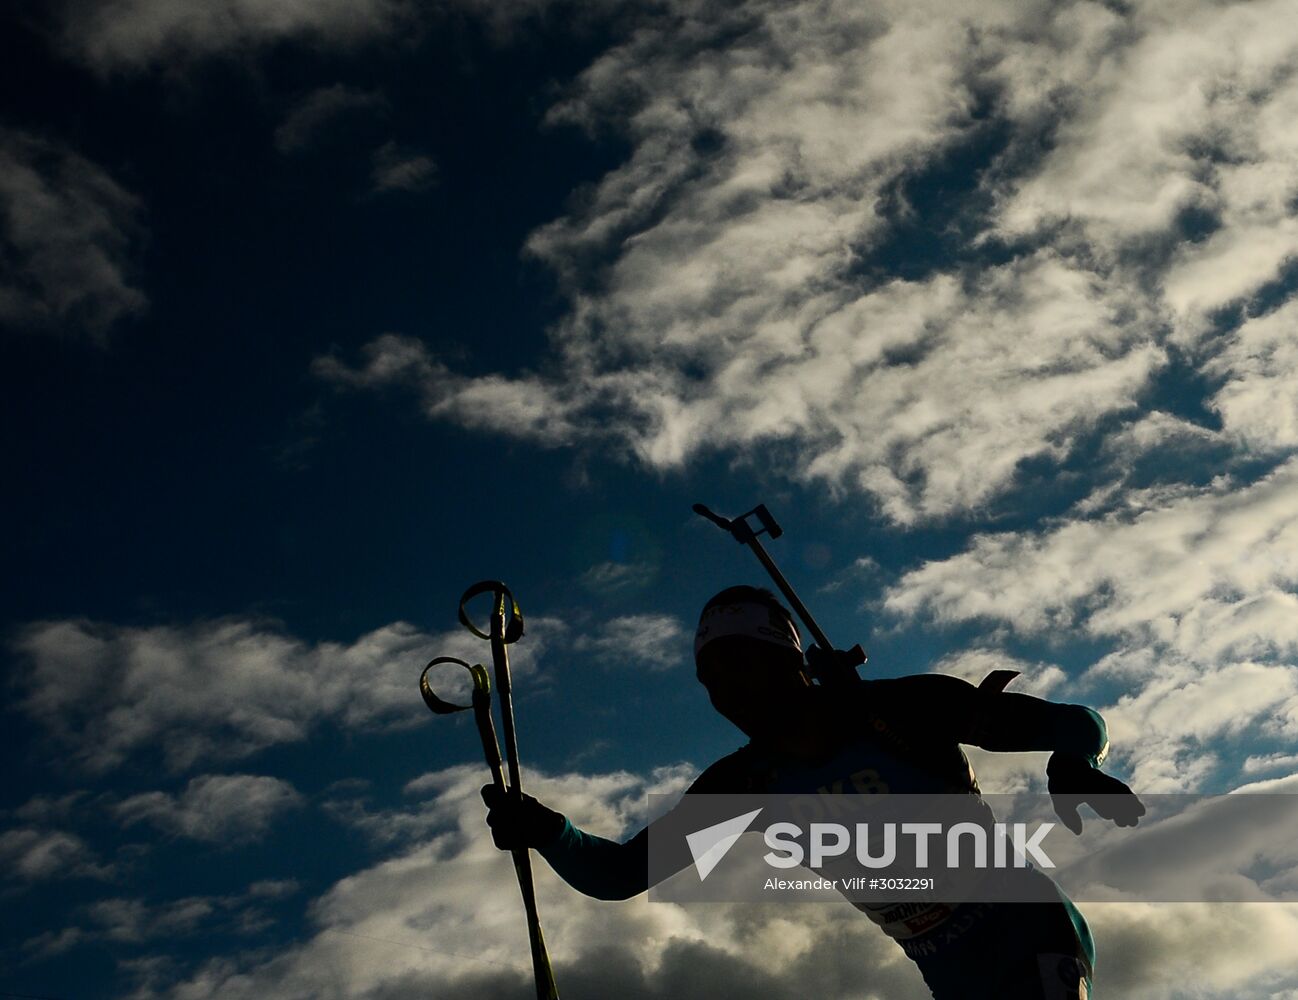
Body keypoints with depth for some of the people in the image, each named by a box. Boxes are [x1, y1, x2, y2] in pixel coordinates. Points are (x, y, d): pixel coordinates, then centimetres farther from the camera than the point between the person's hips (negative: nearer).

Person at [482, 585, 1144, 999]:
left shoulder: (901, 709, -14)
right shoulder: (745, 787, -1)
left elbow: (1073, 724, -9)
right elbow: (617, 874, 1)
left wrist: (1073, 767, -33)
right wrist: (545, 833, -20)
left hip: (1034, 943, -5)